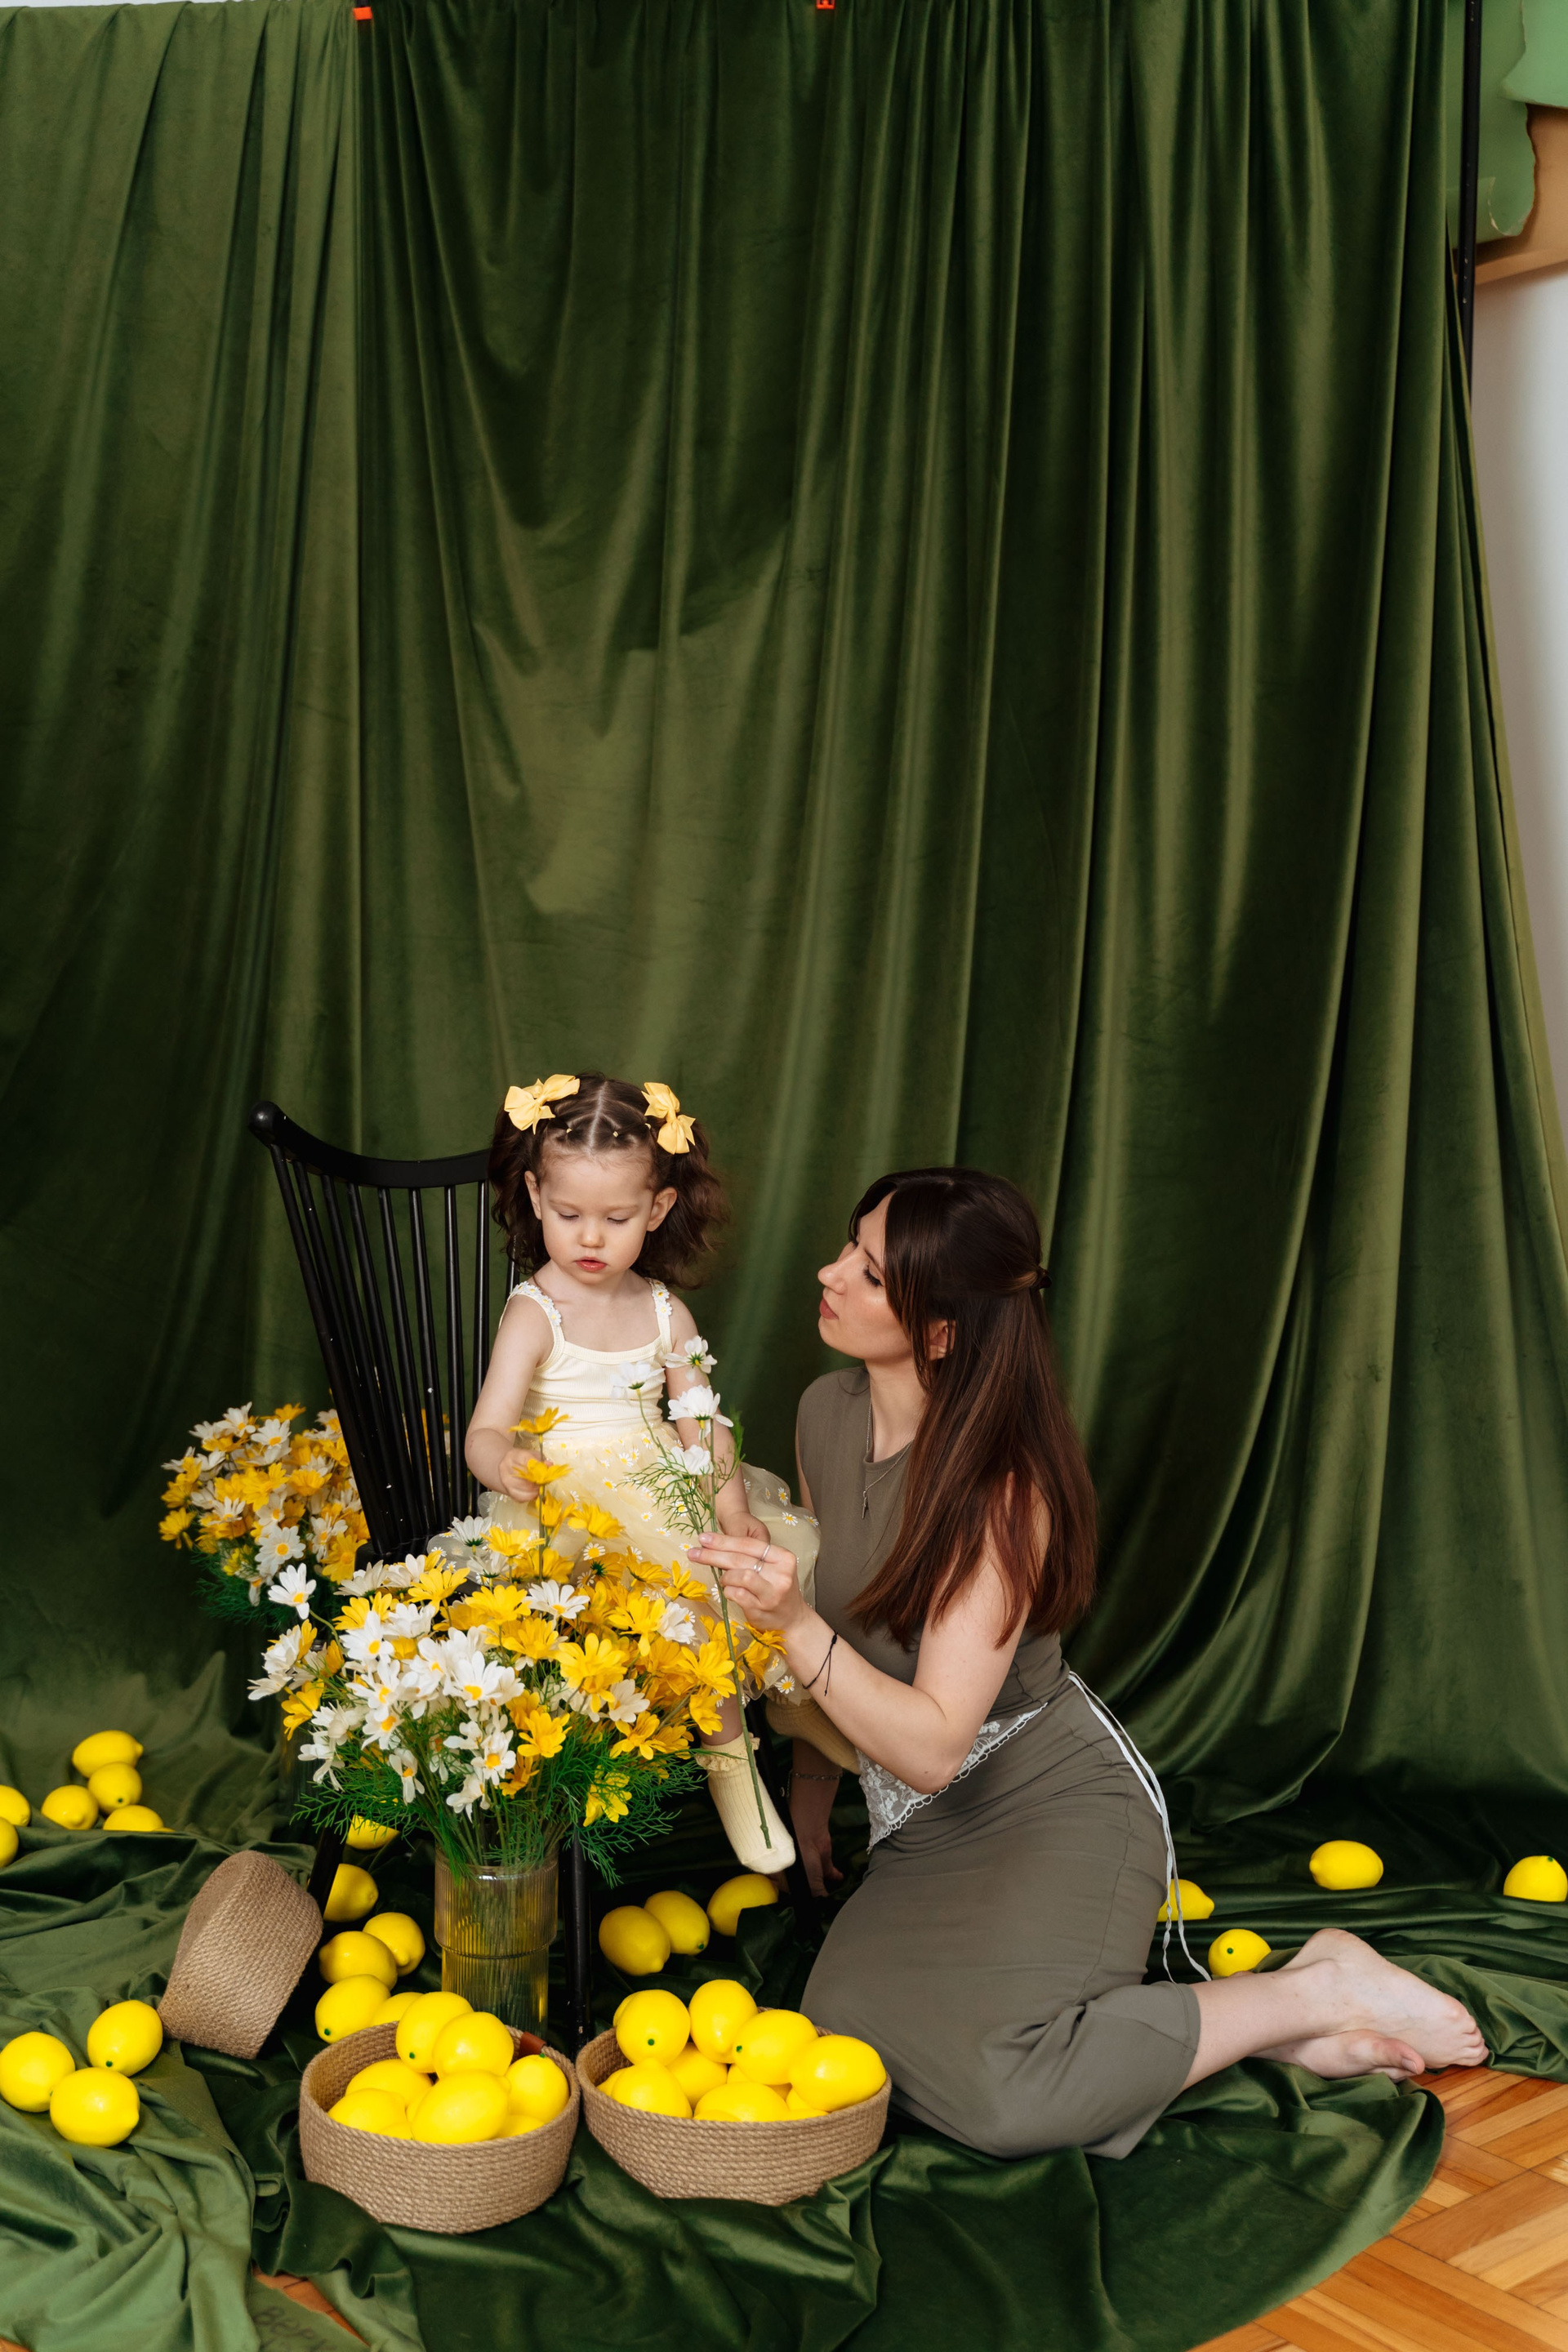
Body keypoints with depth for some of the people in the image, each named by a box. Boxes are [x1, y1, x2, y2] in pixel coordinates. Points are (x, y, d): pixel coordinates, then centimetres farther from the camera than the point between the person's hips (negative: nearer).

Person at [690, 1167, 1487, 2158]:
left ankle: (1317, 1994, -5)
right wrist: (811, 1788, 16)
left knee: (1000, 2092, -27)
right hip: (925, 1826, 8)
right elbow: (831, 1617, 12)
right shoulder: (828, 1411, -3)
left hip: (1057, 1804, -7)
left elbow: (933, 1746, -29)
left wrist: (797, 1626, -40)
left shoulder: (1001, 1488, -25)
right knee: (850, 2024, -17)